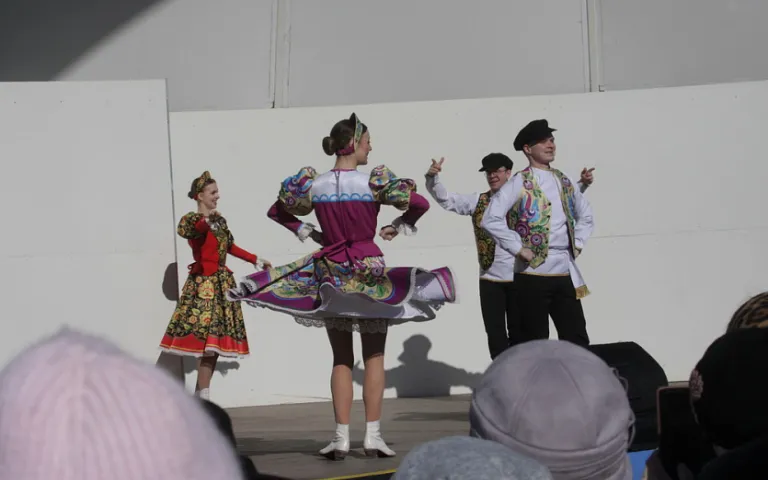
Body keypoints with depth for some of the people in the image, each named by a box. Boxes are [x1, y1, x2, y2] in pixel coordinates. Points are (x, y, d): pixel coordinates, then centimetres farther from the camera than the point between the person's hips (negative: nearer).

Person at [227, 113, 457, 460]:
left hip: (331, 273, 3)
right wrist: (398, 227, 3)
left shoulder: (314, 184, 0)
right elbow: (419, 203, -12)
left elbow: (277, 210, 11)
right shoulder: (372, 182, -10)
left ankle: (341, 438, 2)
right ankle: (372, 436, 1)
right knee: (374, 358, 6)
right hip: (370, 272, -3)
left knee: (341, 359, 9)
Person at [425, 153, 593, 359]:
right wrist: (433, 177, -14)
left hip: (520, 278, -2)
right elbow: (444, 198, 3)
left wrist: (582, 184, -10)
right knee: (495, 333, 6)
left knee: (519, 333, 6)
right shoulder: (477, 202, 6)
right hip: (490, 279, 2)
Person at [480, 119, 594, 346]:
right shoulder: (519, 183, -6)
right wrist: (519, 249, -15)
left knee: (577, 339, 6)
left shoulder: (564, 181, 13)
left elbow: (585, 215, 27)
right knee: (536, 342, 0)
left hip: (566, 271, 6)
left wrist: (578, 244, 13)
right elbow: (491, 219, -16)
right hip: (534, 272, -6)